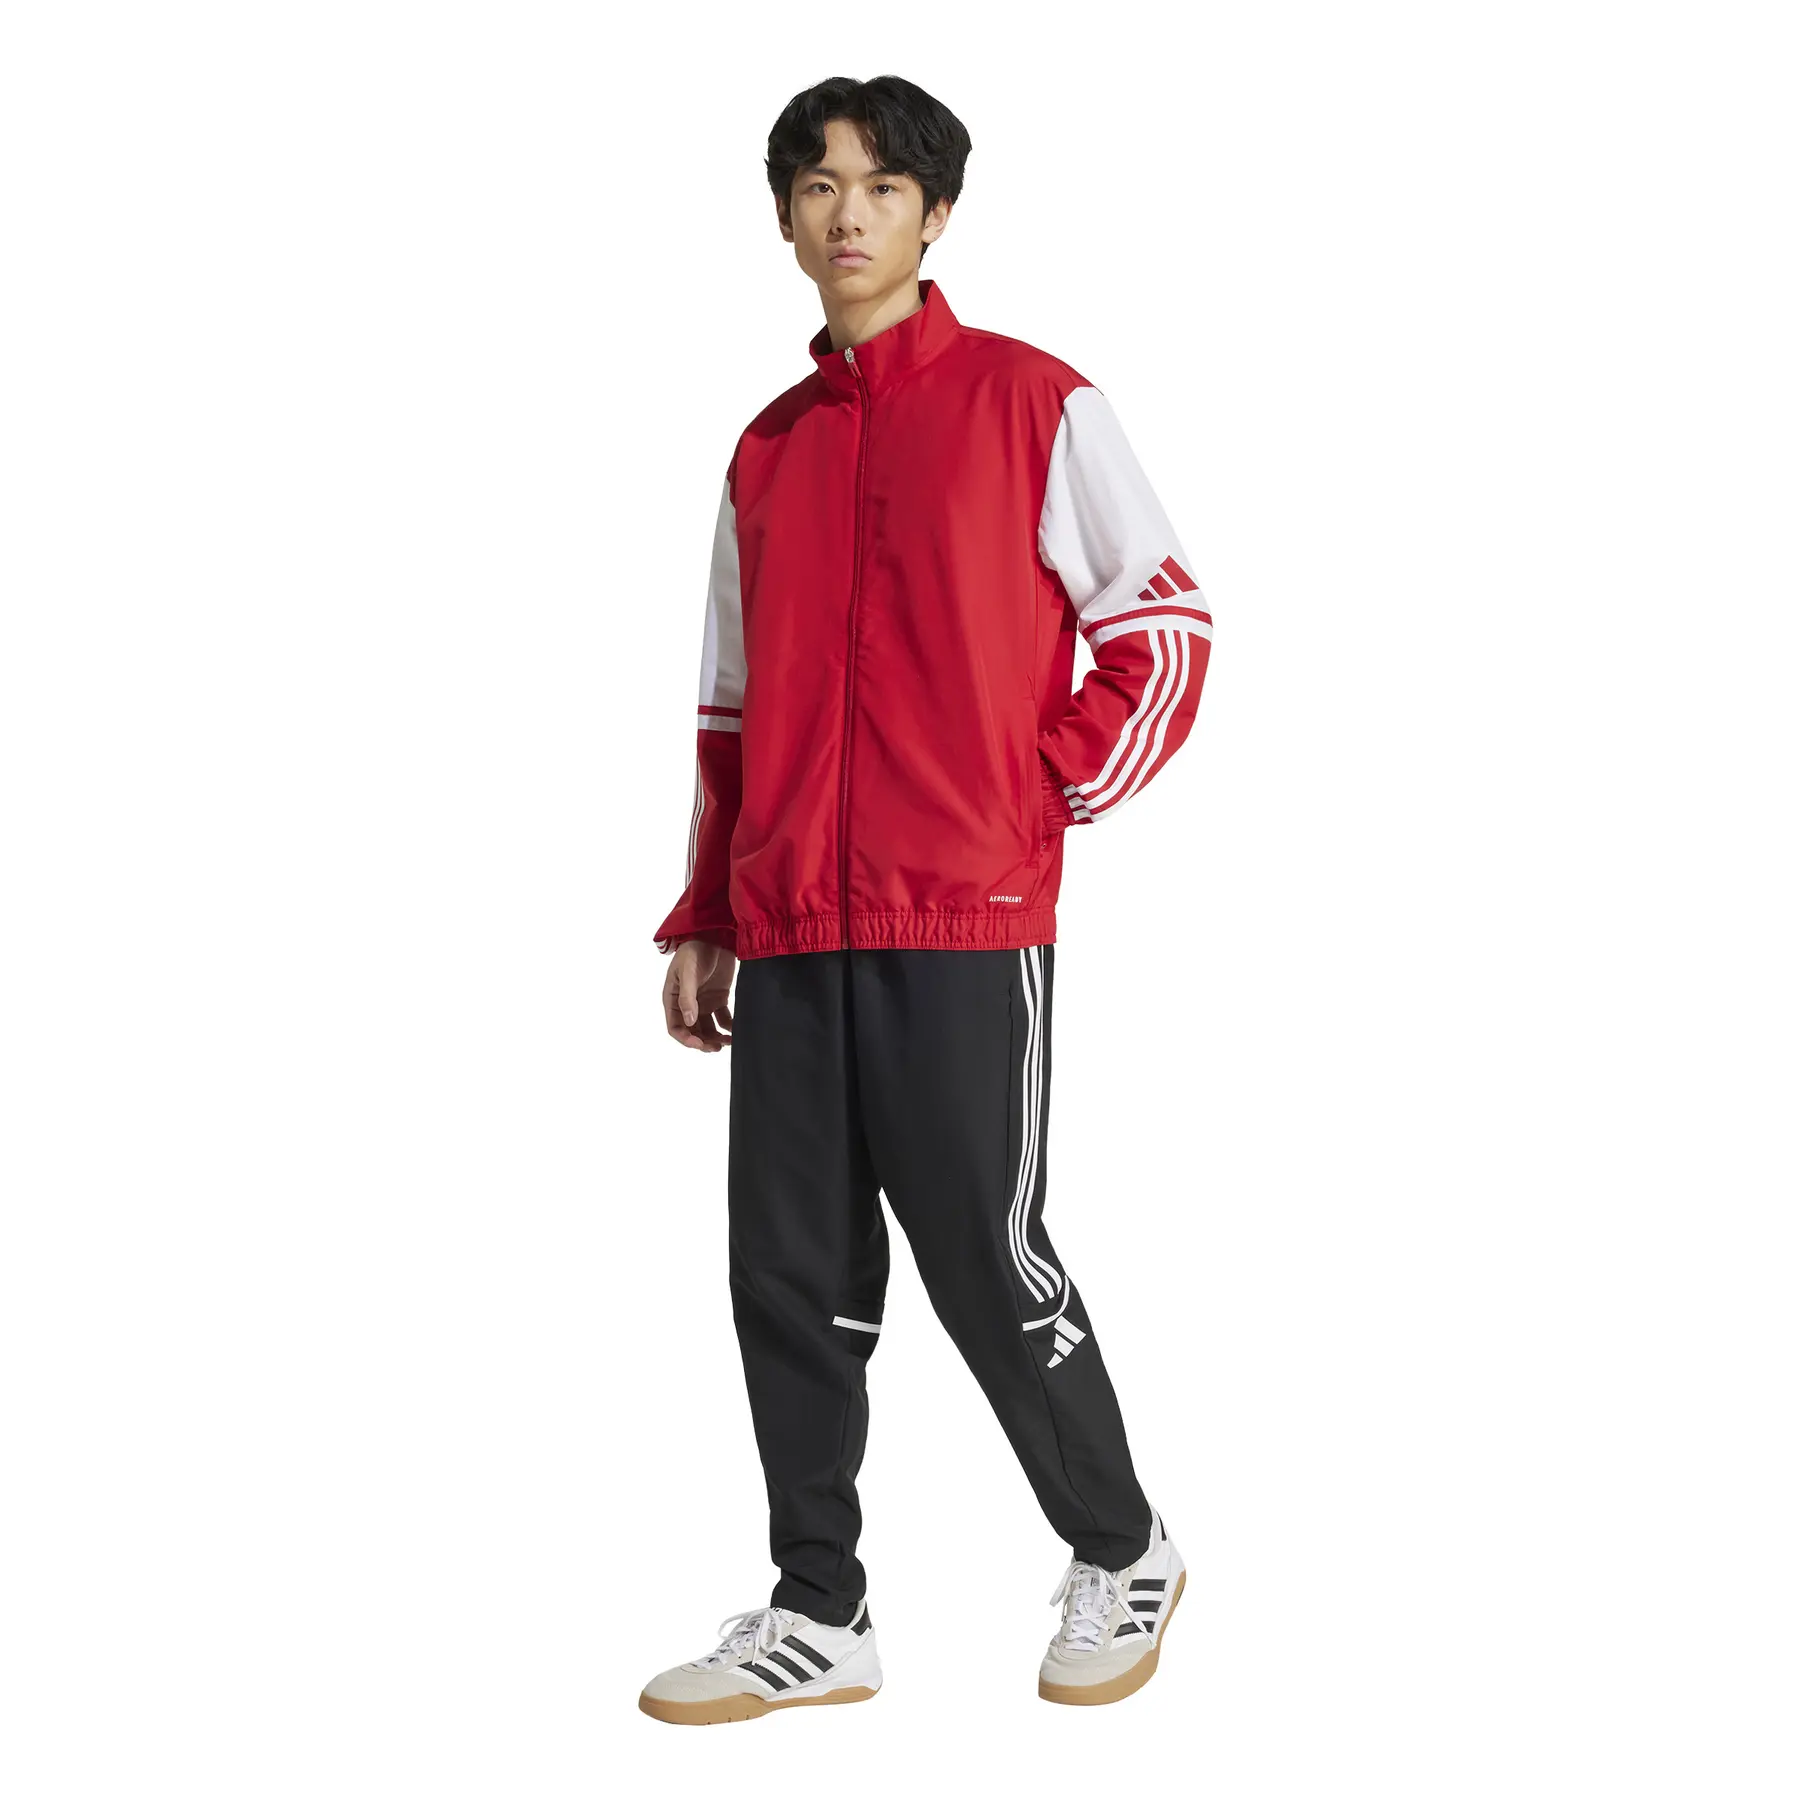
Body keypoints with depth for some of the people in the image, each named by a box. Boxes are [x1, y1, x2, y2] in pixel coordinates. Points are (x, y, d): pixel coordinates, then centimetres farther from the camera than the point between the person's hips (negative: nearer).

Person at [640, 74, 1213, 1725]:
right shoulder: (767, 452, 16)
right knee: (793, 1280, 6)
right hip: (787, 940, 5)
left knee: (987, 1264, -1)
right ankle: (819, 1619, 18)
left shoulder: (1034, 405, 0)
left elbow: (1168, 623, 1)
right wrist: (702, 919, 16)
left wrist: (1053, 800, -7)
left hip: (964, 928, -5)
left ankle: (1124, 1557, 21)